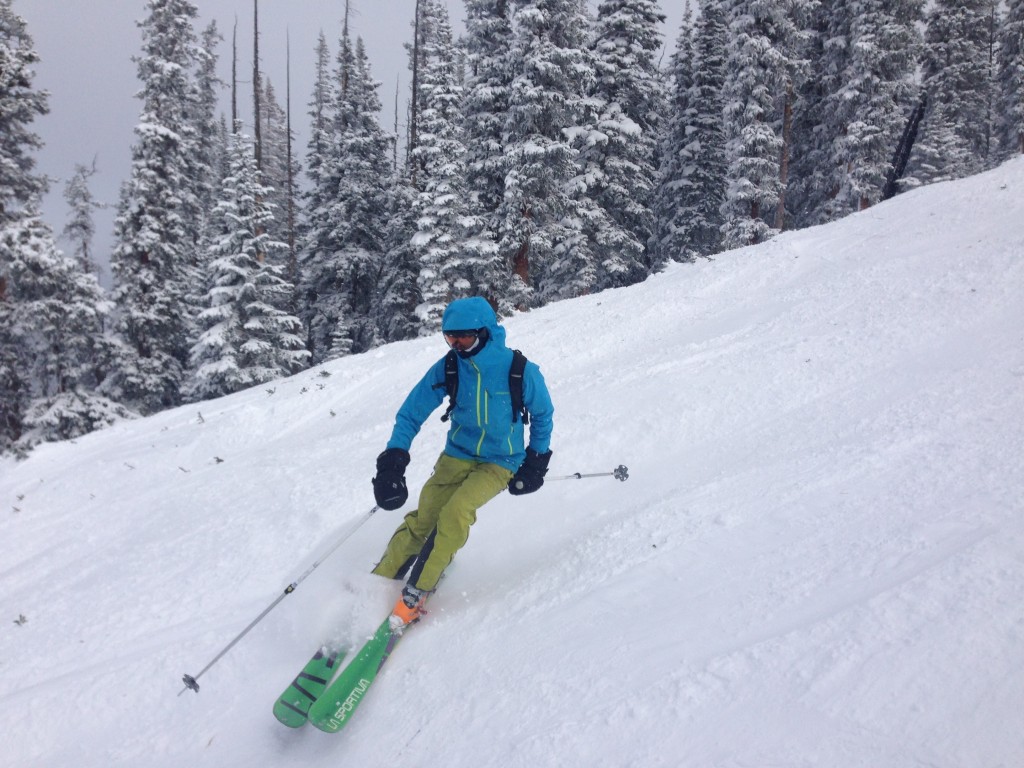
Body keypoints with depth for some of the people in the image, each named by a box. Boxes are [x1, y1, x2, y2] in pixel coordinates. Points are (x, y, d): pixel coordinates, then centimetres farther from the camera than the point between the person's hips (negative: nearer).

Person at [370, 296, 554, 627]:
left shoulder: (520, 370, -17)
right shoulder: (447, 368, -11)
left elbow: (542, 414, 1)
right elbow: (410, 414, -4)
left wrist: (536, 462, 1)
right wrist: (393, 460, -16)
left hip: (501, 462, -2)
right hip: (458, 455, 3)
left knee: (455, 513, -25)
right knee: (423, 520, -12)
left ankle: (415, 594, -12)